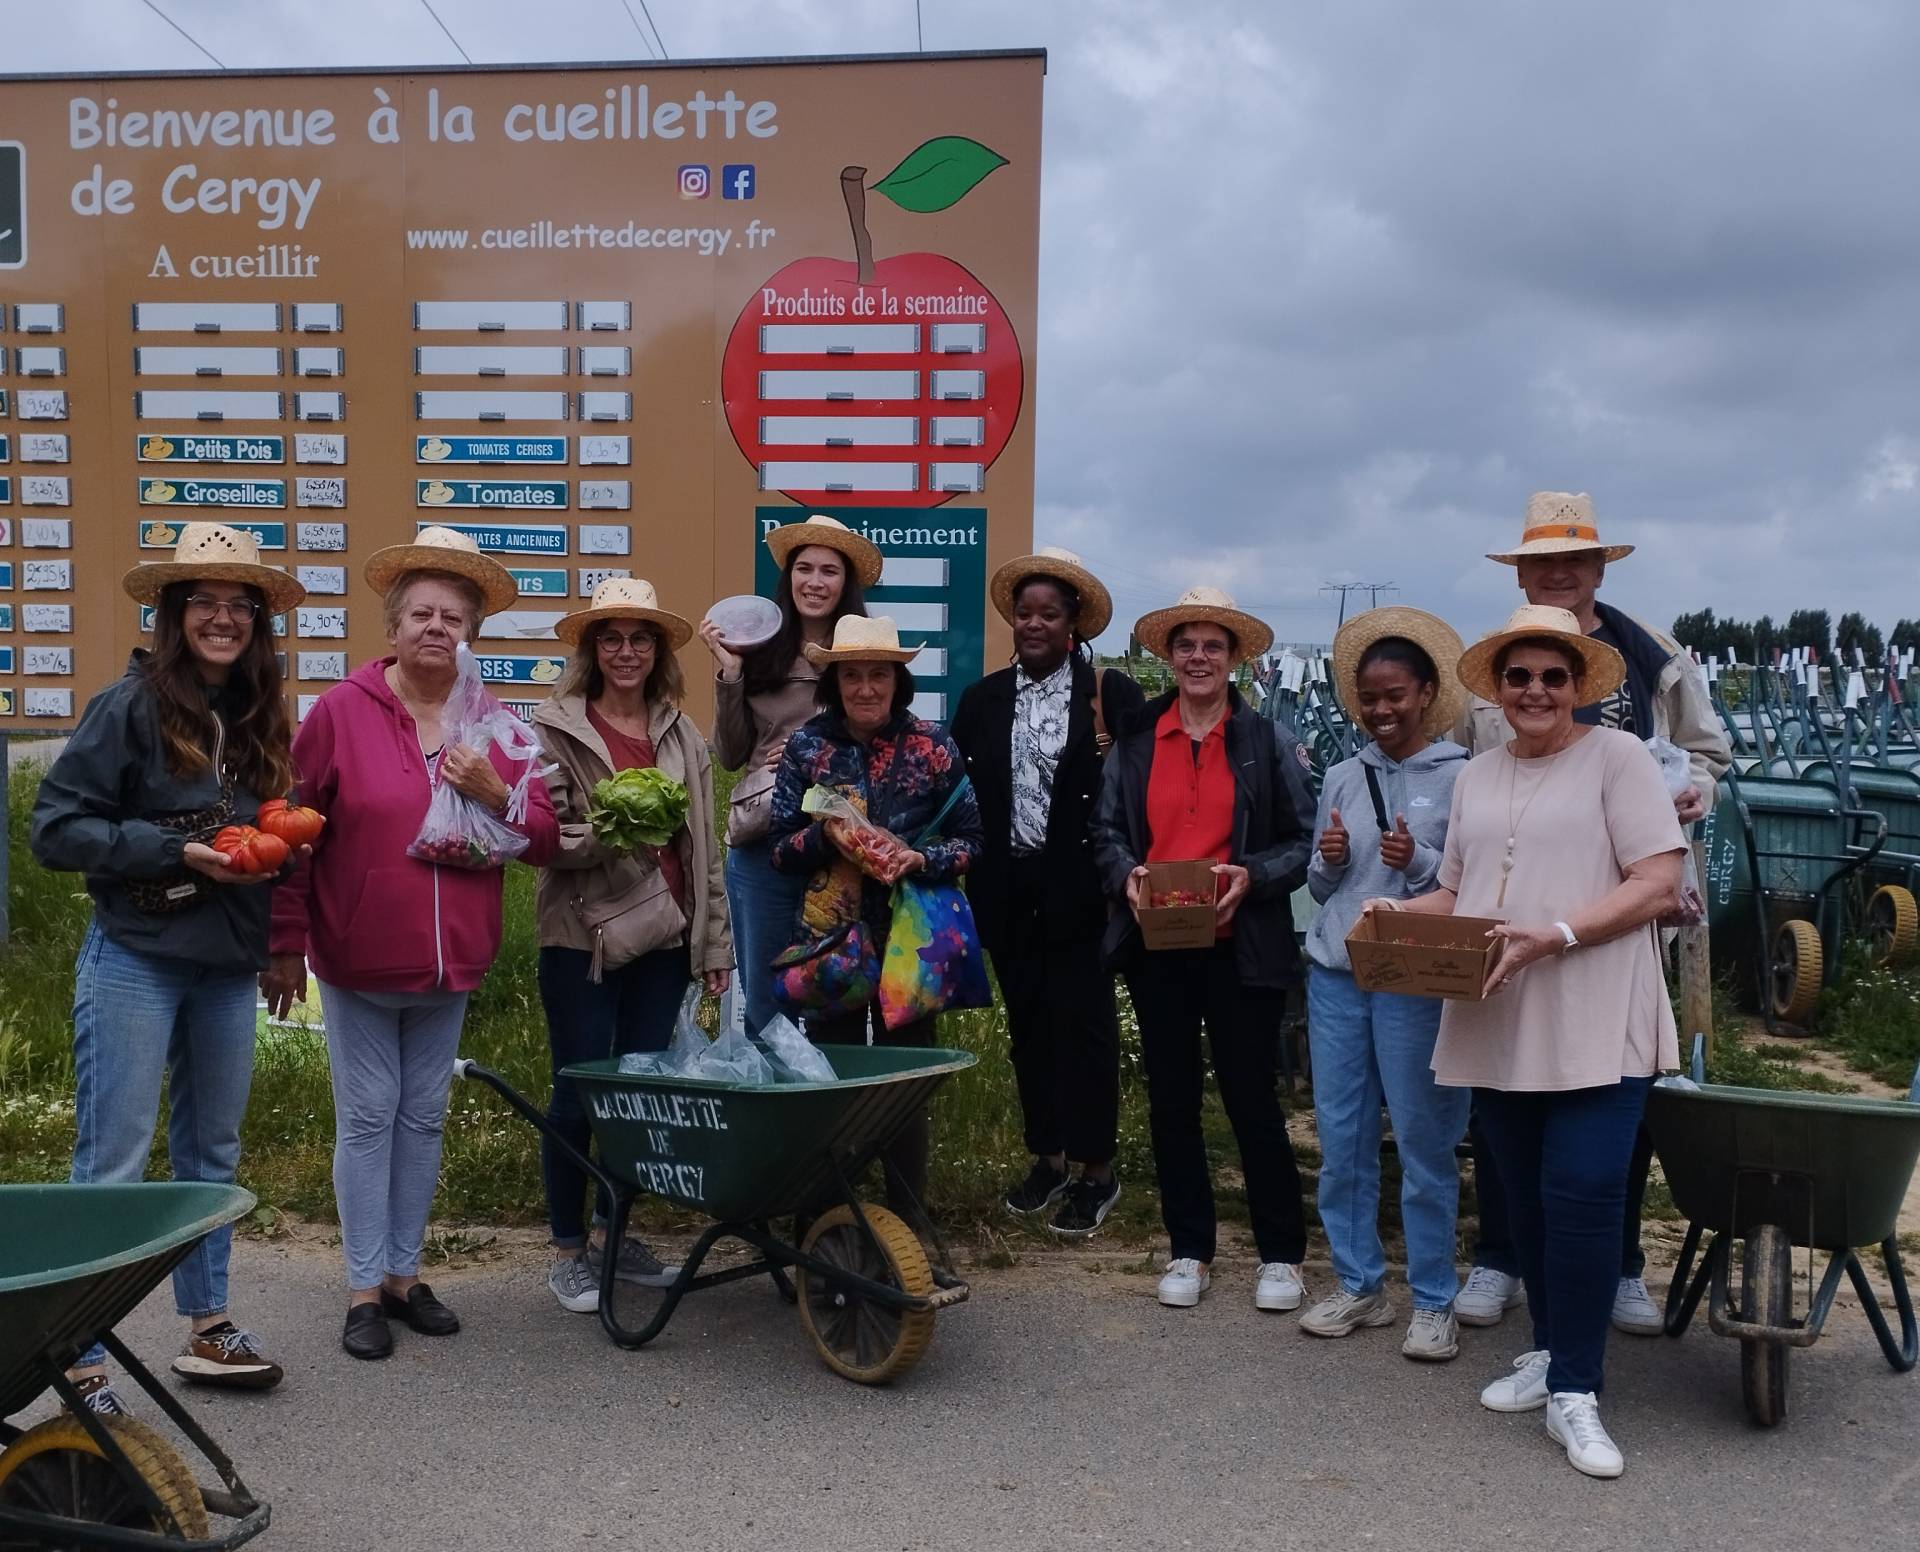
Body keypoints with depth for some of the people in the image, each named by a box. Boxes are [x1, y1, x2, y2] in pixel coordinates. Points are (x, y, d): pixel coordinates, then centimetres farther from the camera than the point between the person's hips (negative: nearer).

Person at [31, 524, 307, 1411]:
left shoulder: (261, 718, 7)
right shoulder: (130, 706, -10)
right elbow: (56, 829, -12)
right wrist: (175, 851, -20)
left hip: (227, 969, 6)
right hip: (135, 963, -6)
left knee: (212, 1154, 15)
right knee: (111, 1166, -2)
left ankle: (207, 1331, 28)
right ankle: (79, 1361, 7)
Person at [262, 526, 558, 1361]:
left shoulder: (493, 725, 3)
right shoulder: (341, 711, -8)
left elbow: (543, 840, 2)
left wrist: (495, 793, -17)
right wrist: (286, 945, -5)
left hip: (449, 964, 4)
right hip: (357, 963, -3)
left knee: (423, 1118, 13)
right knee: (367, 1118, 3)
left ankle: (405, 1273, 26)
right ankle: (365, 1288, 14)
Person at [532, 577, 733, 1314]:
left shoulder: (682, 735, 11)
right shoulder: (554, 727, -4)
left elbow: (705, 849, 12)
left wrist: (715, 944, 10)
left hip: (664, 940, 5)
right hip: (583, 939, -4)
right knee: (578, 1093, 3)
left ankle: (612, 1232, 27)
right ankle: (567, 1248, 18)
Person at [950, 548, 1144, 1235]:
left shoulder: (1113, 695, -3)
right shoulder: (982, 699, 9)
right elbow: (963, 792, 9)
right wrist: (972, 880, 2)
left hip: (1081, 889, -4)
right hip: (1008, 890, 4)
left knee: (1083, 1023, 0)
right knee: (1027, 1023, 11)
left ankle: (1097, 1171, 11)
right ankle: (1047, 1157, 24)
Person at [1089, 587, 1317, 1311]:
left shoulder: (1268, 739, 1)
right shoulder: (1135, 738, 7)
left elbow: (1304, 839, 0)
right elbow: (1106, 830, 10)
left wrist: (1250, 877, -16)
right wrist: (1125, 874, -9)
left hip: (1239, 947, -3)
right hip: (1155, 945, 3)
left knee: (1252, 1096, 2)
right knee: (1171, 1097, 10)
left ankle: (1281, 1254, 17)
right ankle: (1188, 1250, 23)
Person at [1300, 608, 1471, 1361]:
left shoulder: (1462, 777, -3)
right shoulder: (1342, 778, 11)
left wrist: (1418, 862, -19)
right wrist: (1329, 861, -4)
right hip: (1336, 973, 5)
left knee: (1423, 1143, 1)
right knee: (1341, 1139, 9)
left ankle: (1434, 1302, 13)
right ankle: (1358, 1285, 23)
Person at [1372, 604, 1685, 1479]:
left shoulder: (1616, 757, -3)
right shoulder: (1475, 777, 15)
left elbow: (1657, 885, -10)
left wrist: (1553, 936, -20)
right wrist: (1399, 913, -1)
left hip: (1594, 1027, -5)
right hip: (1499, 1027, 6)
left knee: (1581, 1197, -10)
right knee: (1527, 1199, 12)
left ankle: (1575, 1392, 2)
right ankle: (1551, 1351, 29)